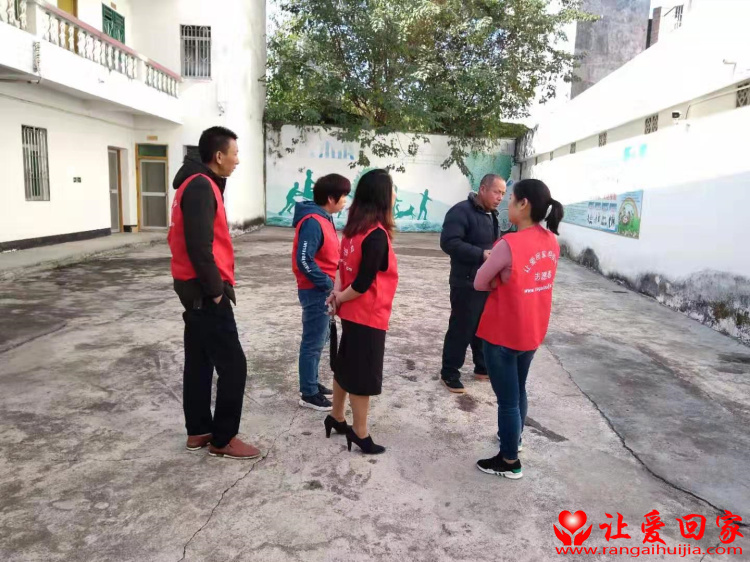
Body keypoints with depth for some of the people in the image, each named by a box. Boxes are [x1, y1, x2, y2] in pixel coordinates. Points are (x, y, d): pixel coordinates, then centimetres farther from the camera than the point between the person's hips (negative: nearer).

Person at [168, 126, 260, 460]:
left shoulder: (198, 184, 14)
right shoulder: (201, 187, -17)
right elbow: (199, 246, -24)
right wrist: (216, 289, -16)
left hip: (195, 288, 11)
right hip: (205, 292, -11)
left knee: (199, 361, 16)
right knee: (233, 366, -3)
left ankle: (199, 431, 27)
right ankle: (223, 440, 8)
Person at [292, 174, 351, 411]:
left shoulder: (323, 218, 10)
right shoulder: (313, 222, -20)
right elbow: (304, 261, -26)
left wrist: (330, 283, 8)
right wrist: (327, 284, -18)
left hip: (322, 290, 10)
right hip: (315, 291, -10)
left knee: (318, 340, 18)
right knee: (313, 343, 1)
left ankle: (311, 383, 32)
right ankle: (309, 394, 12)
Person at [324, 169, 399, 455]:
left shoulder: (355, 228, 4)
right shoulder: (377, 235, -23)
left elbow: (345, 265, 9)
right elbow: (363, 283, -22)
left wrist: (337, 293, -4)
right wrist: (340, 298, -7)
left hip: (352, 312, 9)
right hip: (368, 315, -9)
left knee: (346, 366, 21)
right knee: (363, 375, 4)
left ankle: (336, 417, 36)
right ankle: (360, 434, 18)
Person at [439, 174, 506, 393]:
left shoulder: (492, 214, 14)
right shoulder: (461, 211, -16)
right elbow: (449, 242, -25)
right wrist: (481, 254, -30)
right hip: (467, 284, -8)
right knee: (461, 329, -1)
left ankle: (482, 367, 33)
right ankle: (449, 373, 13)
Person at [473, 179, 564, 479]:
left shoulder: (509, 244, -25)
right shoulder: (551, 241, -1)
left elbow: (479, 283, -15)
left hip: (503, 334, -7)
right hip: (533, 331, 7)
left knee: (507, 398, 8)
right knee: (518, 390, 26)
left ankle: (510, 461, 23)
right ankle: (513, 437, 47)